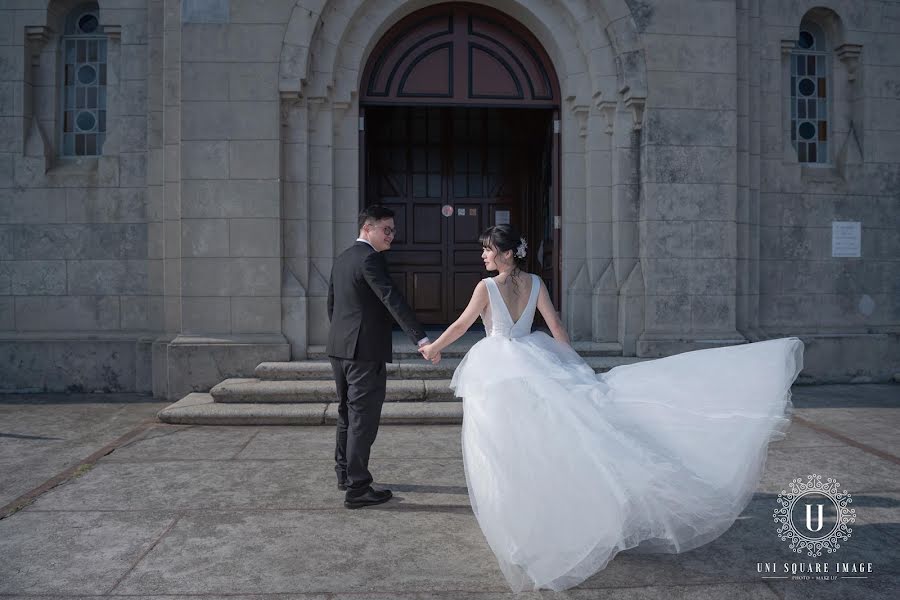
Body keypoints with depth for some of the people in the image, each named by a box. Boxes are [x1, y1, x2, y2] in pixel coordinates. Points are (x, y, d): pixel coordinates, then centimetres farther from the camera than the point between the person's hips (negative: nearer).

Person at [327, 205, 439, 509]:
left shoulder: (342, 259, 13)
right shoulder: (370, 259, -15)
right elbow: (393, 300, -26)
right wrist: (421, 339, -32)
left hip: (339, 348, 10)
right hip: (365, 351, -9)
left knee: (347, 414, 21)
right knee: (363, 420, -1)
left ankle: (344, 473, 36)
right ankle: (357, 489, 6)